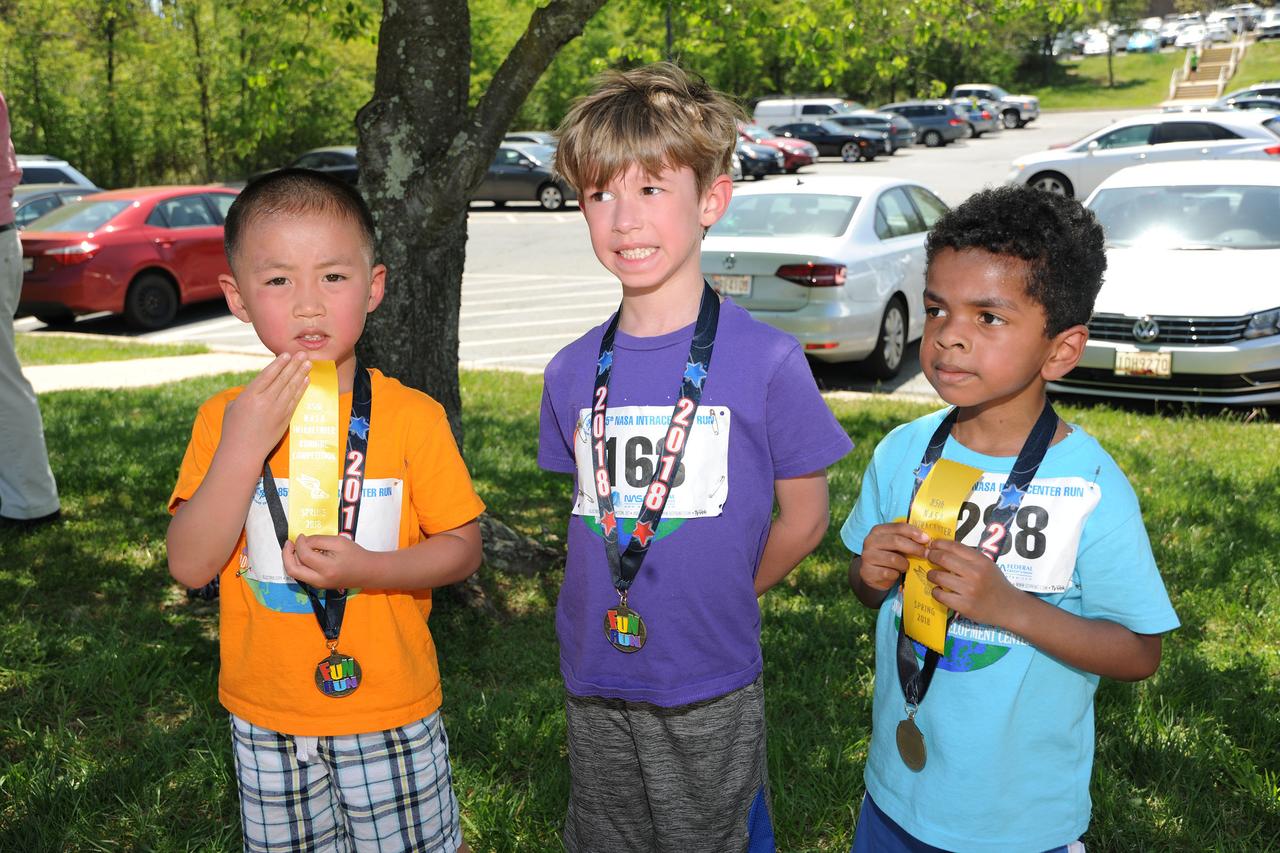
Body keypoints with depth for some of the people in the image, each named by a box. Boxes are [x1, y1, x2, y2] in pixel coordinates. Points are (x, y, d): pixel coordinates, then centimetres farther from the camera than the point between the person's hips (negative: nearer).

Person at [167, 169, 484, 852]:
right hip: (265, 713, 2)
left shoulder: (413, 416, -11)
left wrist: (370, 569, -24)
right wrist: (243, 447, -24)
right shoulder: (225, 417, -5)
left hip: (392, 712, -2)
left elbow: (462, 548, -6)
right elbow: (190, 565, -12)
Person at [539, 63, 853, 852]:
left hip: (709, 694, -4)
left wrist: (714, 600, 3)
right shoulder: (574, 371, 0)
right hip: (594, 681, 4)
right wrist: (625, 603, 4)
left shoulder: (767, 361, -13)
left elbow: (804, 519, -3)